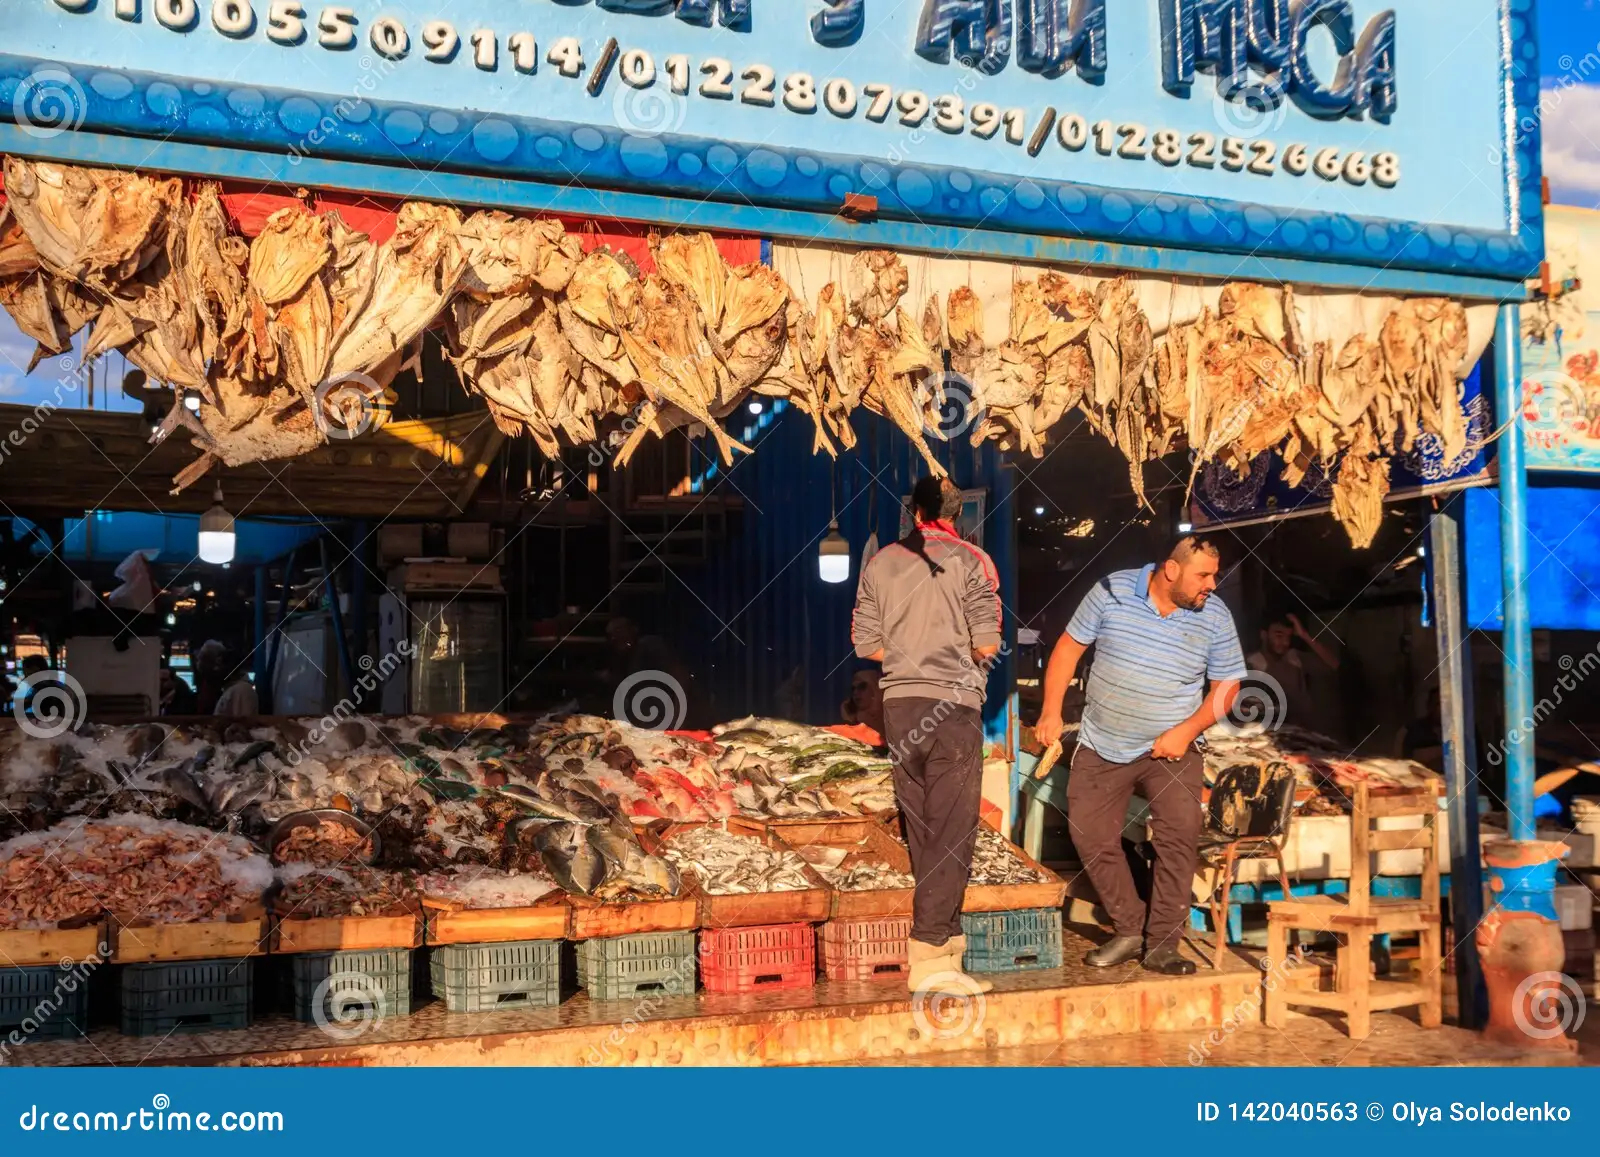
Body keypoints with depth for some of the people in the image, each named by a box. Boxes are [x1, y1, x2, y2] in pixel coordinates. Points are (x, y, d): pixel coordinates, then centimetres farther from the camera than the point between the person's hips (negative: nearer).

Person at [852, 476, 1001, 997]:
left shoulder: (880, 563, 7)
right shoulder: (970, 561, -4)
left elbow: (866, 643, 6)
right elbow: (987, 644, -9)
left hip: (899, 704, 5)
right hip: (953, 704, -4)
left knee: (921, 830, 13)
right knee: (952, 833, -2)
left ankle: (946, 934, 22)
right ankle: (931, 958, -5)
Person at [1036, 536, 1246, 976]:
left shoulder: (1214, 616, -6)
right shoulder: (1112, 591, -9)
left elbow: (1227, 685, 1)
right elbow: (1070, 646, -1)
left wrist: (1186, 730, -13)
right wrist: (1051, 711, -7)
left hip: (1171, 749, -1)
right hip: (1102, 746, 1)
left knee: (1180, 834, -16)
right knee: (1091, 836, 0)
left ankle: (1162, 944, -5)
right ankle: (1129, 932, 15)